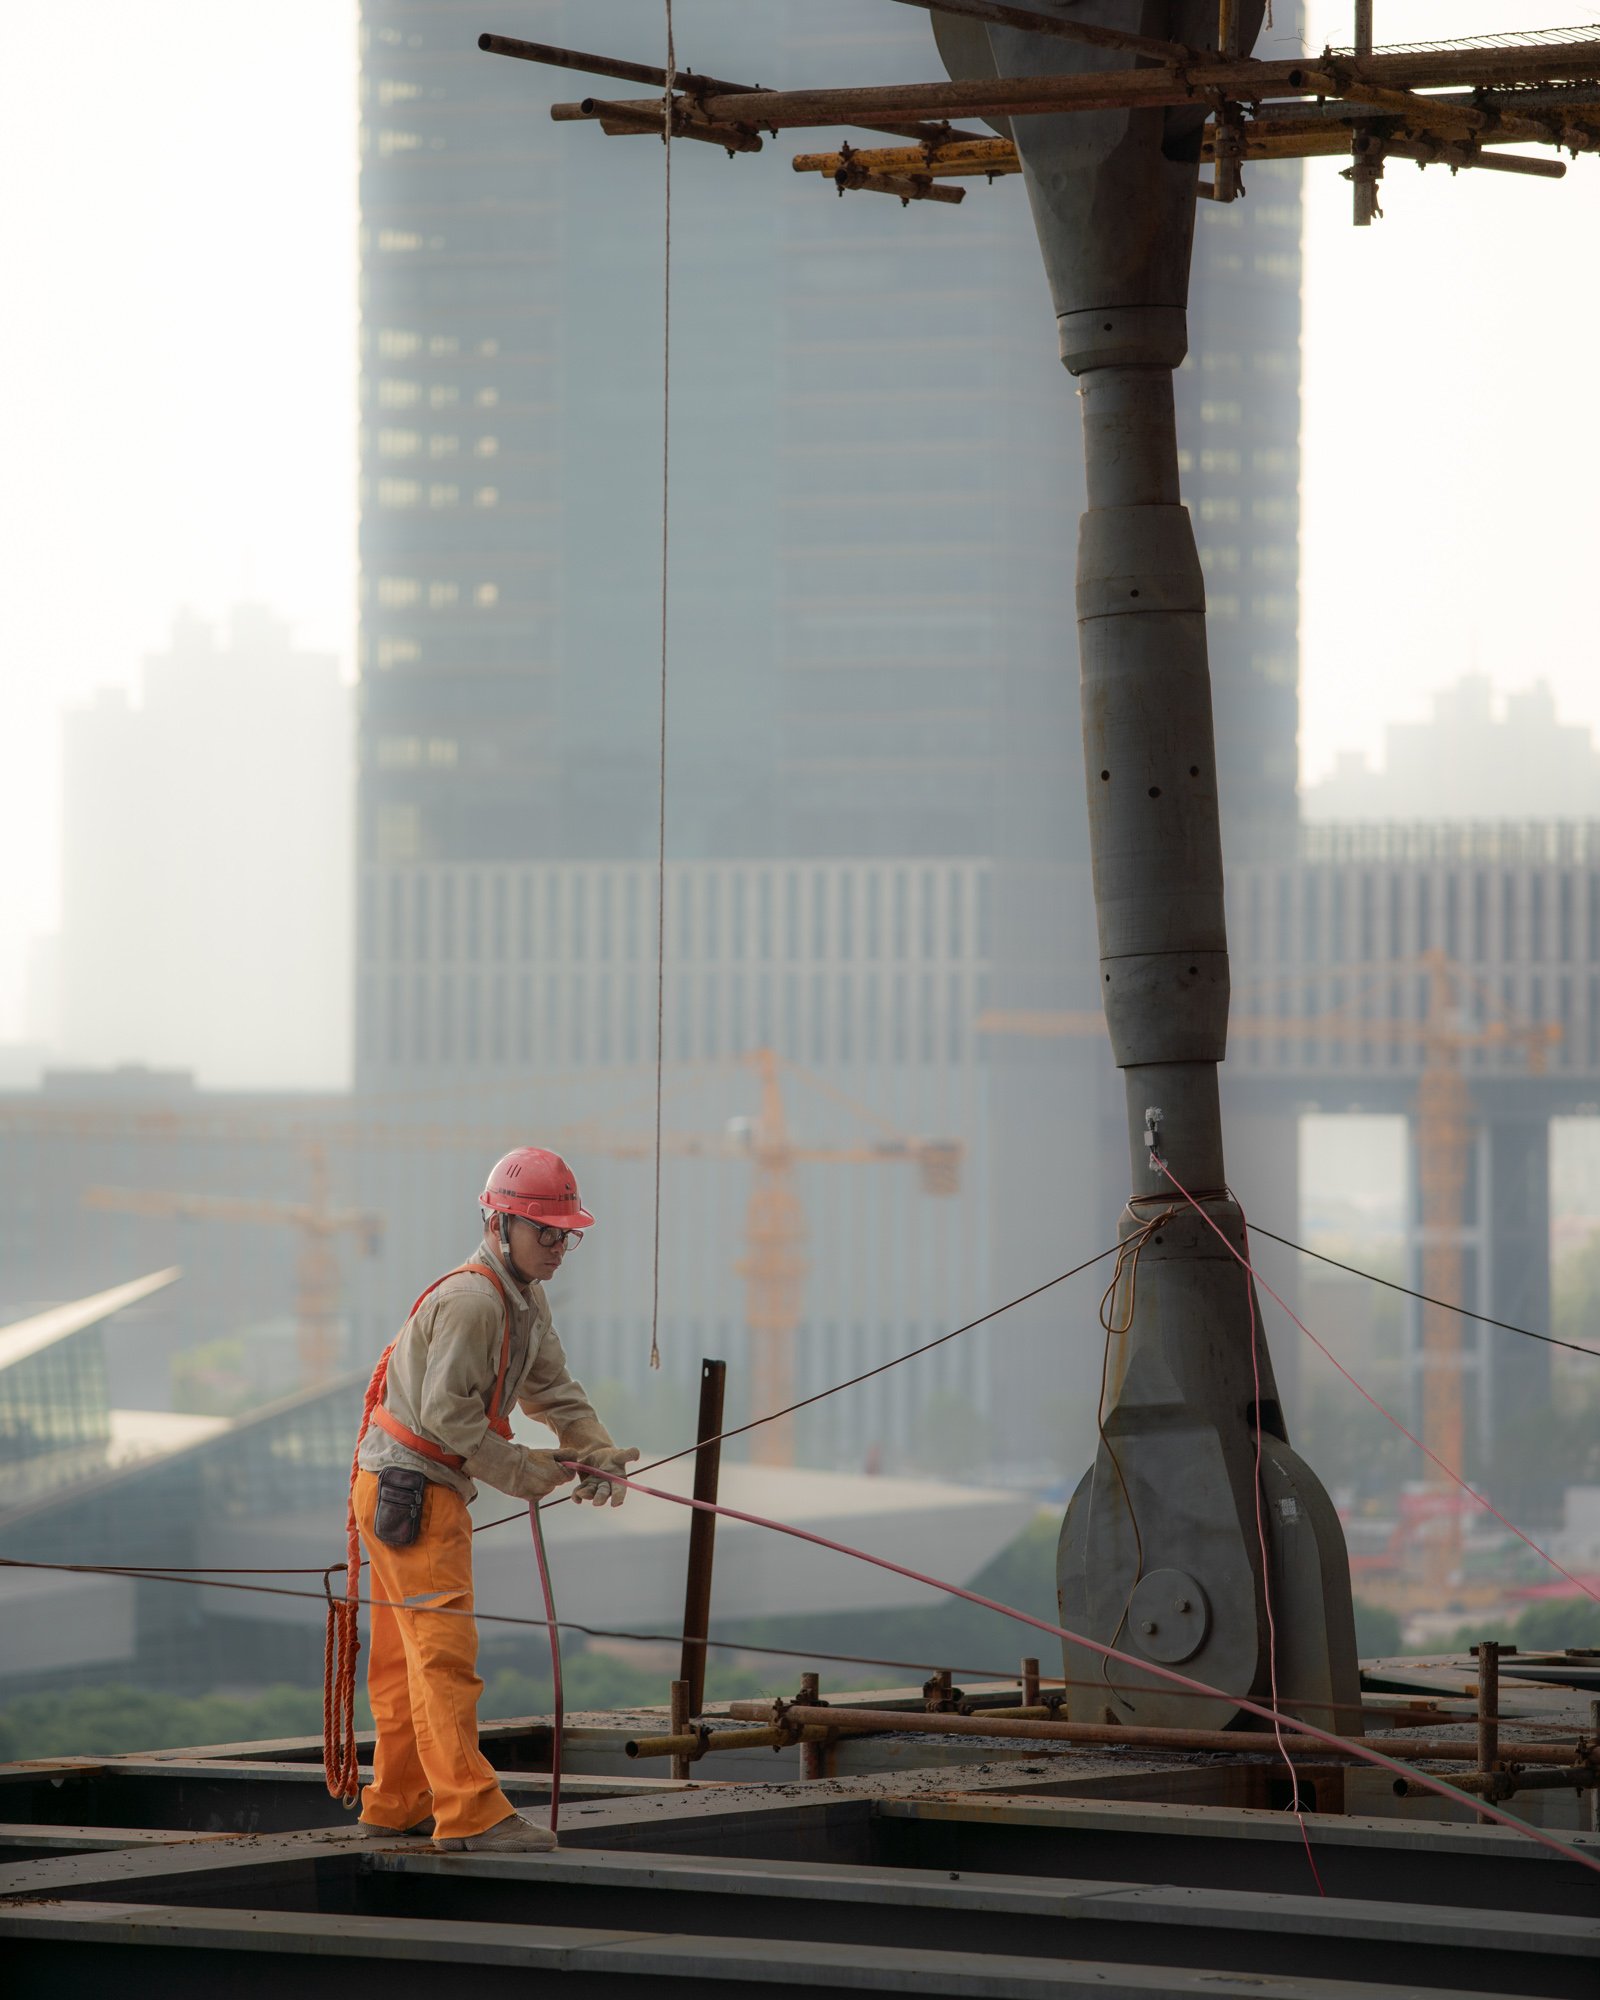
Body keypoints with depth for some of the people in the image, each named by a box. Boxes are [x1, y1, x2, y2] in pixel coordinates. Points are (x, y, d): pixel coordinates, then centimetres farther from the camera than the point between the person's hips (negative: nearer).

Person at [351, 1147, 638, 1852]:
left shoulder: (524, 1298, 12)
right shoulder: (471, 1300, -20)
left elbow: (551, 1387, 12)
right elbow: (446, 1412, -23)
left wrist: (597, 1449, -5)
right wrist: (524, 1473, -16)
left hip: (429, 1487, 10)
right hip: (410, 1488, -10)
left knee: (407, 1657, 16)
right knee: (445, 1649, -13)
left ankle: (397, 1804, 24)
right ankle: (470, 1812, -17)